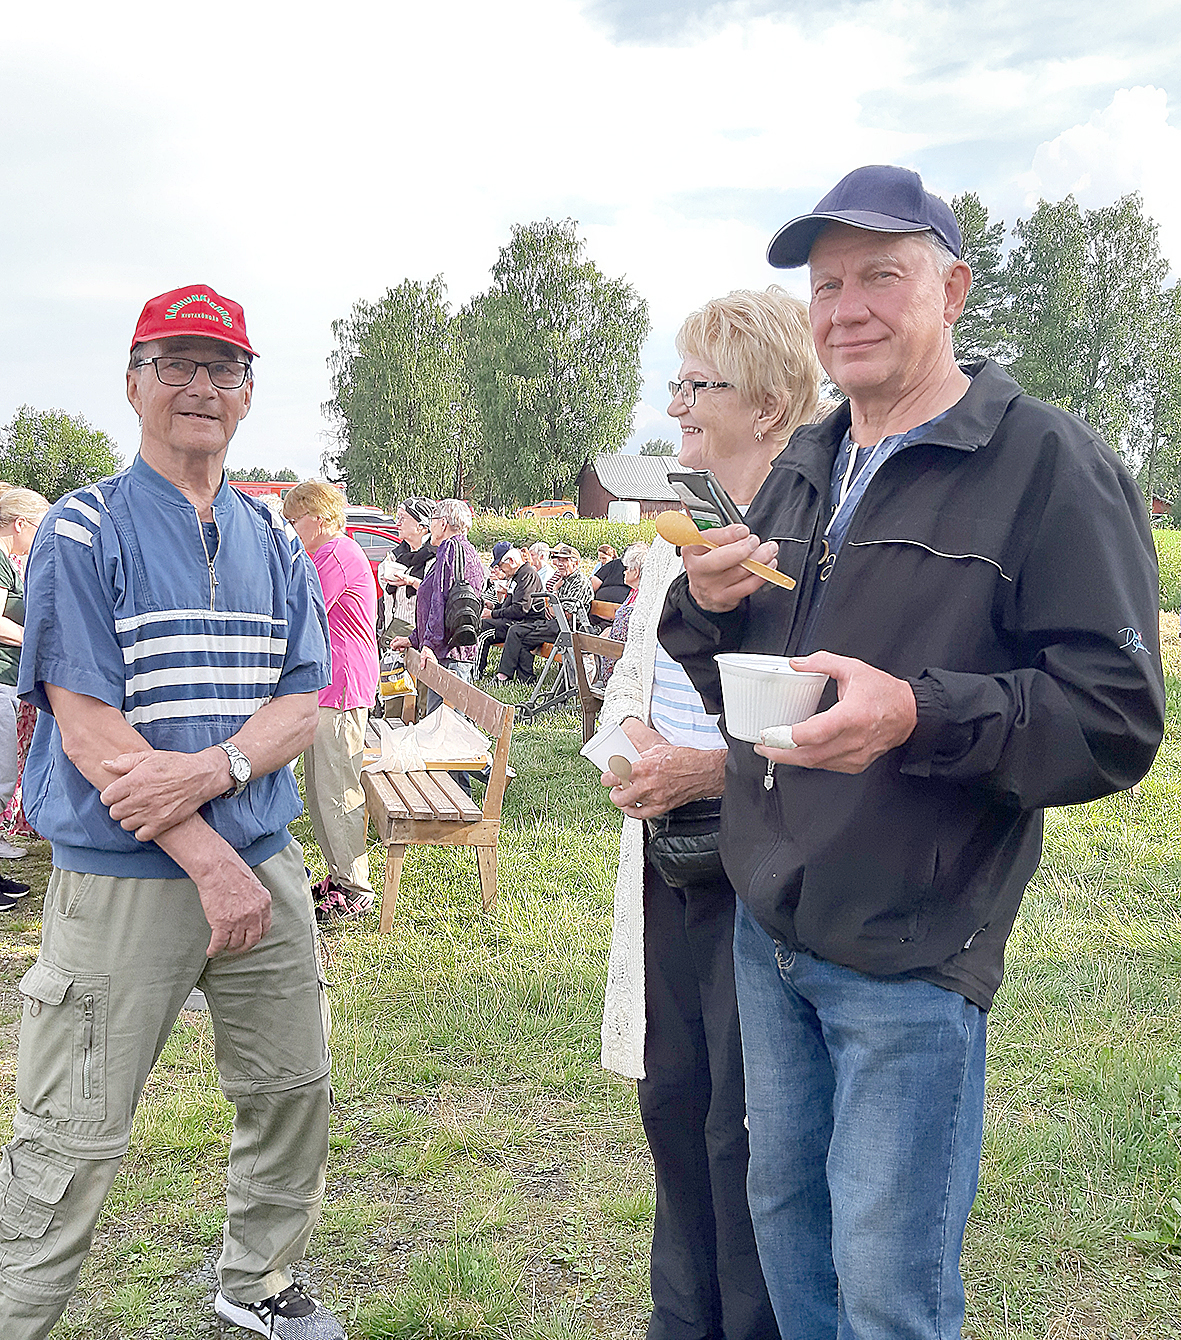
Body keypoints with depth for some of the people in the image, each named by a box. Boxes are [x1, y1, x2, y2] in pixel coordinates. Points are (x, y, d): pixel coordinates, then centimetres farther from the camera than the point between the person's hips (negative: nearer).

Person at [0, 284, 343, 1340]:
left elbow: (303, 704, 4)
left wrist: (208, 772, -17)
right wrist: (211, 862, -17)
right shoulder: (85, 531, -5)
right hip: (120, 878, -5)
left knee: (294, 1092, 15)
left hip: (264, 863, 5)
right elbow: (86, 727, -12)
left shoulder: (276, 544, 10)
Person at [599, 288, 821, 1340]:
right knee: (672, 1097, 18)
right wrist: (632, 737, -1)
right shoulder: (676, 532, 13)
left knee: (747, 1134, 3)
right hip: (668, 862, 8)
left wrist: (711, 768, -23)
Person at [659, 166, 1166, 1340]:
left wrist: (918, 716, -32)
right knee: (782, 1215, 21)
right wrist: (705, 606, -5)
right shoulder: (802, 470, 11)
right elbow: (719, 682, 18)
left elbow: (1117, 720, -17)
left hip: (910, 956, -6)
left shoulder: (1048, 465, -11)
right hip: (765, 931, 7)